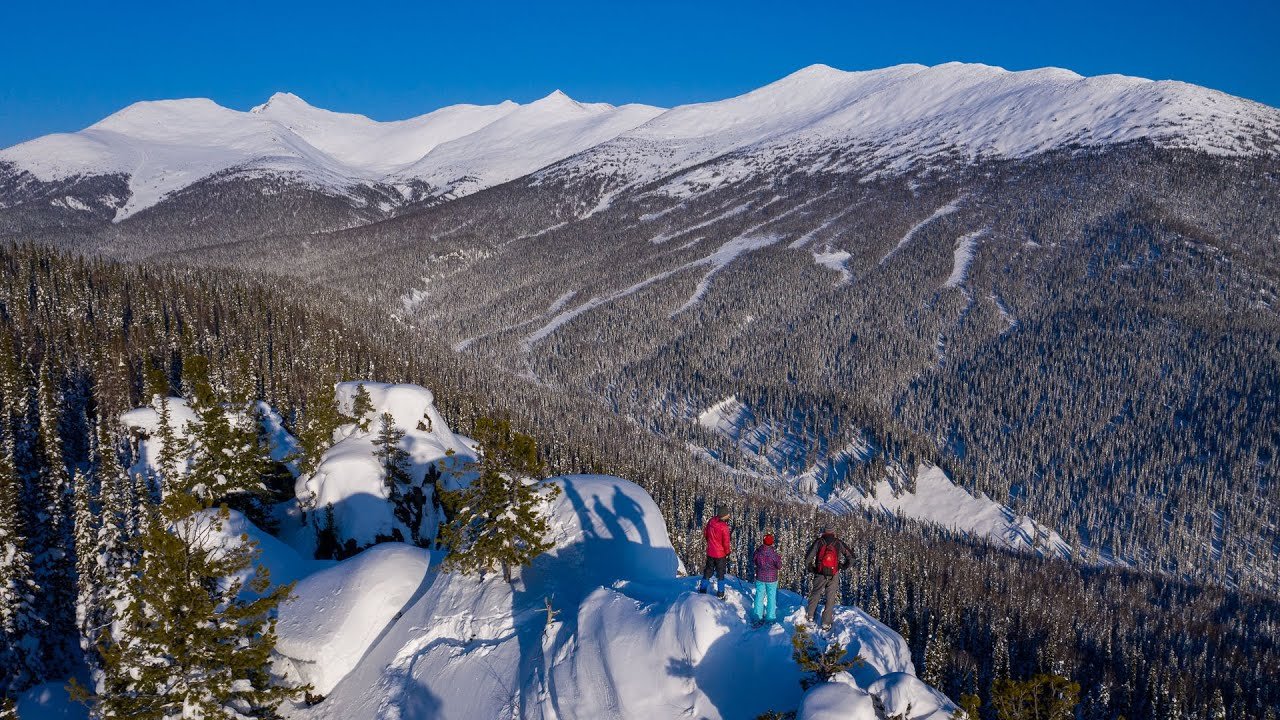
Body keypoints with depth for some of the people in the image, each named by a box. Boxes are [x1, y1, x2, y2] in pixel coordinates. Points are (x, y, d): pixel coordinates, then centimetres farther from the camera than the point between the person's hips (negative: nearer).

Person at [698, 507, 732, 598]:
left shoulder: (711, 521, -7)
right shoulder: (724, 527, -25)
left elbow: (705, 533, 7)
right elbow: (726, 542, -18)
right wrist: (727, 553, -4)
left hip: (710, 552, 5)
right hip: (720, 553, -5)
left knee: (708, 570, 20)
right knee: (720, 573, 11)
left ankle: (702, 589, 26)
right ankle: (720, 593, 18)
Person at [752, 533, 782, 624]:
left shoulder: (758, 551, -10)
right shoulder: (774, 553, -20)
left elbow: (753, 562, 3)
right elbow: (779, 566, -11)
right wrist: (779, 558, 5)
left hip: (760, 578, 3)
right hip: (771, 579, -2)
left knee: (759, 596, 13)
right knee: (771, 598, 11)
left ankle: (758, 616, 17)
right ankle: (770, 617, 15)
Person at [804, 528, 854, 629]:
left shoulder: (818, 542, 0)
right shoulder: (838, 543, 4)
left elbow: (807, 560, -6)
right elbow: (851, 558, 5)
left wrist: (812, 569, 9)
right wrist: (842, 567, 14)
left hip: (820, 574, 0)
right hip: (834, 575, 0)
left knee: (815, 594, 19)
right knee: (830, 598, 8)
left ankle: (810, 616, 21)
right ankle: (826, 623, 7)